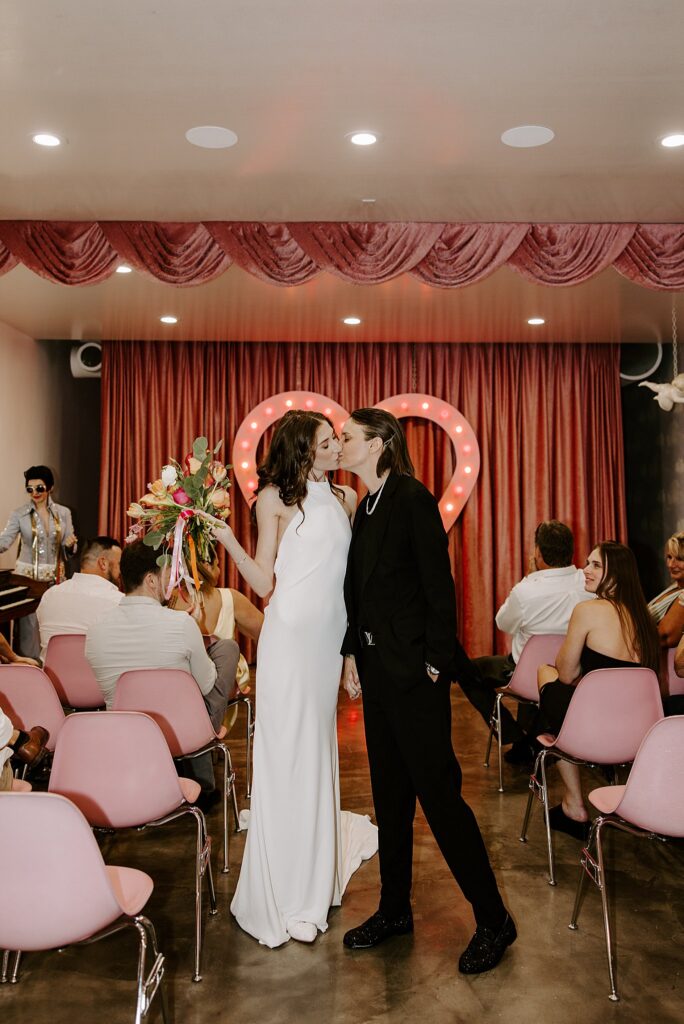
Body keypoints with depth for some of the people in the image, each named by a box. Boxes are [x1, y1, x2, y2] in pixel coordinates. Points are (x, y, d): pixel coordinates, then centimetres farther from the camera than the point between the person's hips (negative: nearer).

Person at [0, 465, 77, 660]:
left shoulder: (63, 512, 3)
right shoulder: (19, 514, -2)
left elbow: (69, 549, 6)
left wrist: (70, 544, -16)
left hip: (55, 577, 2)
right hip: (27, 576, -2)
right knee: (29, 621, -2)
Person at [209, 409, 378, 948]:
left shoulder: (345, 497, 10)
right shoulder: (276, 498, -4)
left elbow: (355, 565, 13)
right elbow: (264, 583, -7)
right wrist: (225, 536, -16)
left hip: (331, 636, 5)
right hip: (291, 635, -5)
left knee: (319, 748, 16)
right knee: (287, 753, 0)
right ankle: (286, 898, 14)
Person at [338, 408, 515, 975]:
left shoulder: (412, 498, -12)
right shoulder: (366, 507, 12)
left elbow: (439, 585, -15)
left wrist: (437, 663, -16)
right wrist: (352, 653, 11)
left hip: (413, 668, -8)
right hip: (376, 666, 9)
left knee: (438, 790, -2)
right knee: (389, 791, 15)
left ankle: (493, 920, 14)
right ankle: (395, 910, 29)